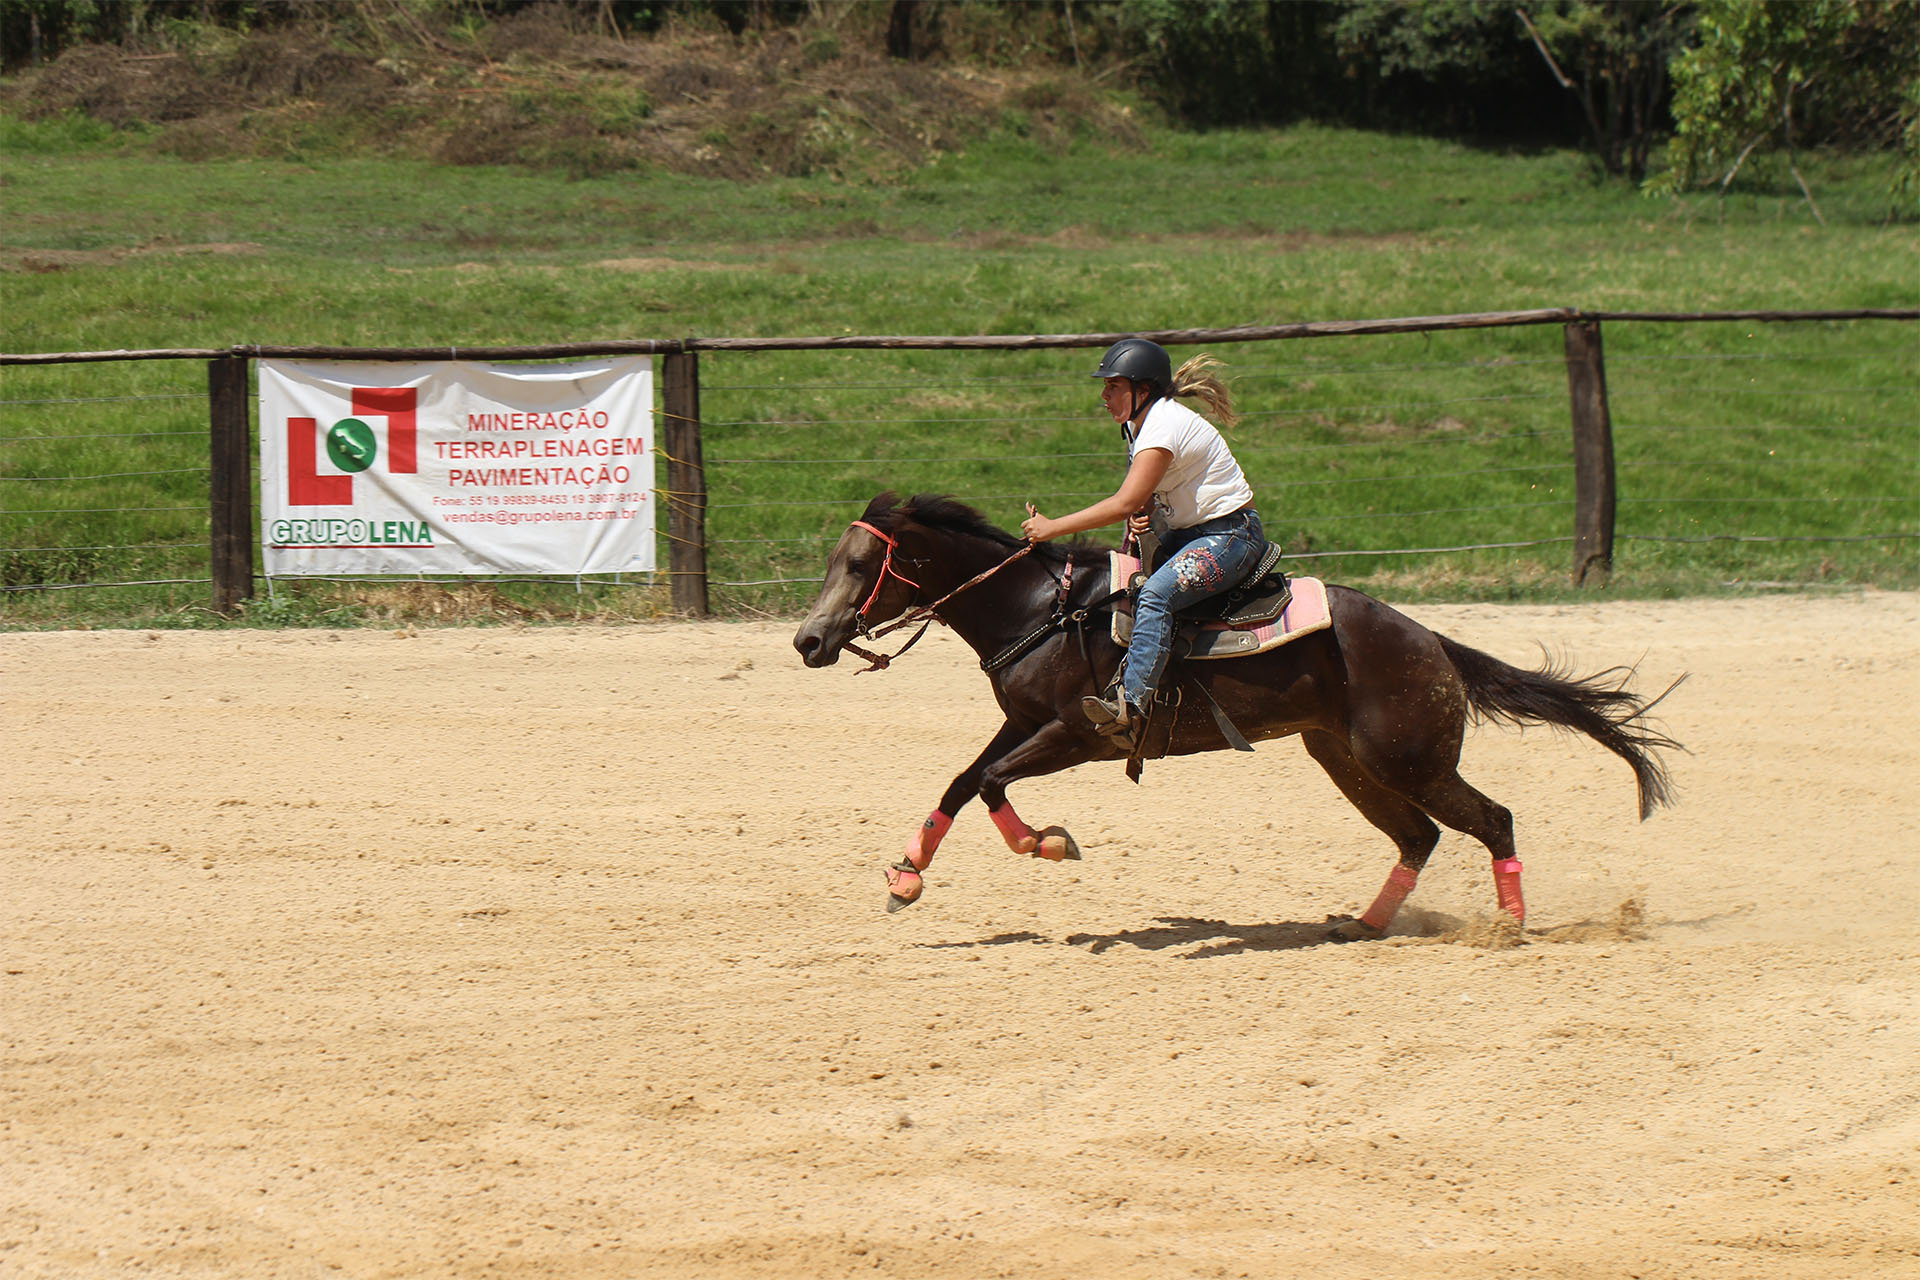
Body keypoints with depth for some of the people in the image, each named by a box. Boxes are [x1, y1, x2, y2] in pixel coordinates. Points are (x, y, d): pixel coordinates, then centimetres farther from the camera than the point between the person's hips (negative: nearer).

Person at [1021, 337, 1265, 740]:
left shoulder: (1163, 427, -21)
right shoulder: (1141, 423, 10)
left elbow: (1125, 503, -27)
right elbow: (1139, 502, 19)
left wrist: (1052, 527, -23)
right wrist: (1143, 511, -7)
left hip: (1231, 536, -11)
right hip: (1192, 532, 11)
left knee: (1155, 594, -30)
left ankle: (1131, 703, -38)